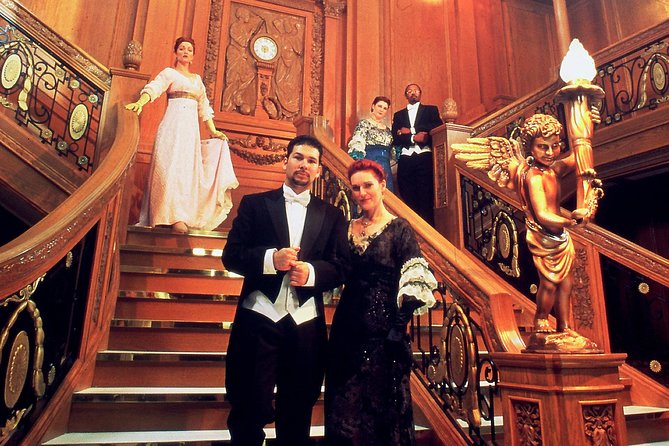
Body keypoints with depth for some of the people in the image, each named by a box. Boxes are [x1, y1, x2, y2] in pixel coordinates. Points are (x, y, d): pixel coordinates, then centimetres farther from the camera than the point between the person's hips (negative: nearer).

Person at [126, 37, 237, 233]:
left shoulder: (197, 79, 23)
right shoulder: (169, 73, 7)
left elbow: (204, 106, 24)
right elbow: (154, 87, -11)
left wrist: (213, 130, 16)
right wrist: (140, 103, -30)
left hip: (191, 128, 5)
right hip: (173, 124, -5)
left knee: (188, 169, 2)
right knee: (172, 166, -13)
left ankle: (184, 215, 4)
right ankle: (174, 216, -17)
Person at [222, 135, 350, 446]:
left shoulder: (332, 215, 10)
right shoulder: (254, 204, 6)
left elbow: (341, 267, 4)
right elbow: (231, 255, -1)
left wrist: (311, 272, -16)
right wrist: (270, 259, -18)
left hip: (306, 323, 2)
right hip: (259, 318, -2)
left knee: (297, 414, 16)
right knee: (249, 410, 8)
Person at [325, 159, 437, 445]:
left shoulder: (399, 228, -6)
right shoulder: (348, 228, 8)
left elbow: (412, 284, -11)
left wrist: (399, 330, -17)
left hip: (382, 329, -5)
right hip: (347, 328, 5)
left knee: (380, 405, 9)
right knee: (343, 409, 14)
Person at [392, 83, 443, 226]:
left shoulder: (431, 110, 18)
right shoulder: (398, 115, 22)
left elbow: (437, 128, 0)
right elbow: (395, 138, 8)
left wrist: (410, 131, -3)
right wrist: (413, 138, -9)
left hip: (425, 158, -2)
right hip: (405, 160, 2)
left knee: (426, 198, -8)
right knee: (408, 199, -2)